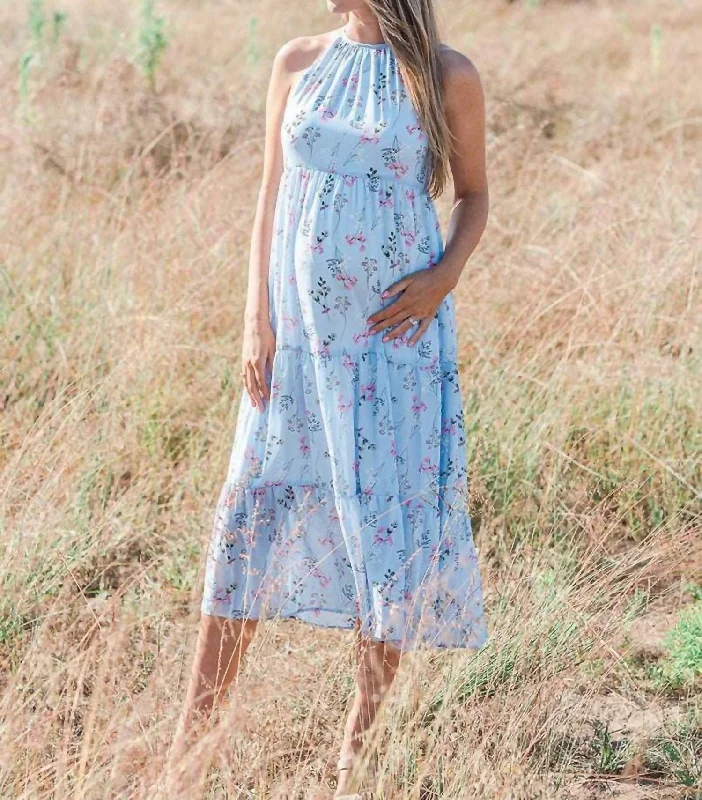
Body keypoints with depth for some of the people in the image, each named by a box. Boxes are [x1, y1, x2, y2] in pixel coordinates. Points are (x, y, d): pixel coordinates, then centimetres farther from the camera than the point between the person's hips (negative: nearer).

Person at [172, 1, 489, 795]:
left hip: (397, 328, -2)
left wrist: (443, 279, -11)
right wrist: (256, 322, 0)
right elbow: (270, 196, 6)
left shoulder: (446, 77, -2)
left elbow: (472, 195, 7)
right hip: (300, 322, 2)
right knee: (256, 505, 3)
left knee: (393, 511, 0)